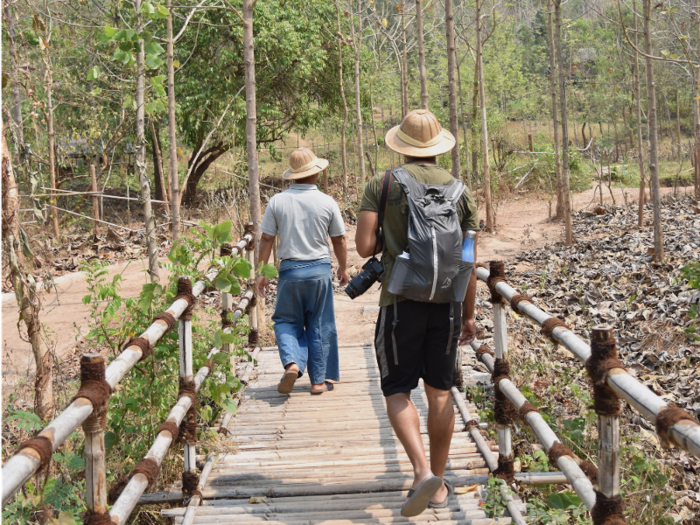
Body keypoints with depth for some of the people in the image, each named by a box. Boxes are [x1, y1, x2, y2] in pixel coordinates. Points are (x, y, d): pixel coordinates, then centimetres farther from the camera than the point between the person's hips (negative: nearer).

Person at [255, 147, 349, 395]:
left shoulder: (277, 202, -3)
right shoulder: (327, 202, -4)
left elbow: (266, 240, -2)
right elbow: (339, 240, 3)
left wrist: (261, 273, 7)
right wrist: (343, 268, 17)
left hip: (289, 270, 0)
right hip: (320, 269, 0)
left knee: (286, 321, 14)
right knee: (319, 326, 10)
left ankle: (292, 363, -10)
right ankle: (319, 380, 14)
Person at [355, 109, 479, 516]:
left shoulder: (383, 184, -2)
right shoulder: (458, 189, 6)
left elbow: (364, 247, -9)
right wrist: (470, 315, 16)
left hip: (402, 300, -3)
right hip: (446, 301, 3)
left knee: (398, 390, 5)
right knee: (440, 391, 11)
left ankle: (423, 471, -15)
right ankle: (439, 485, 18)